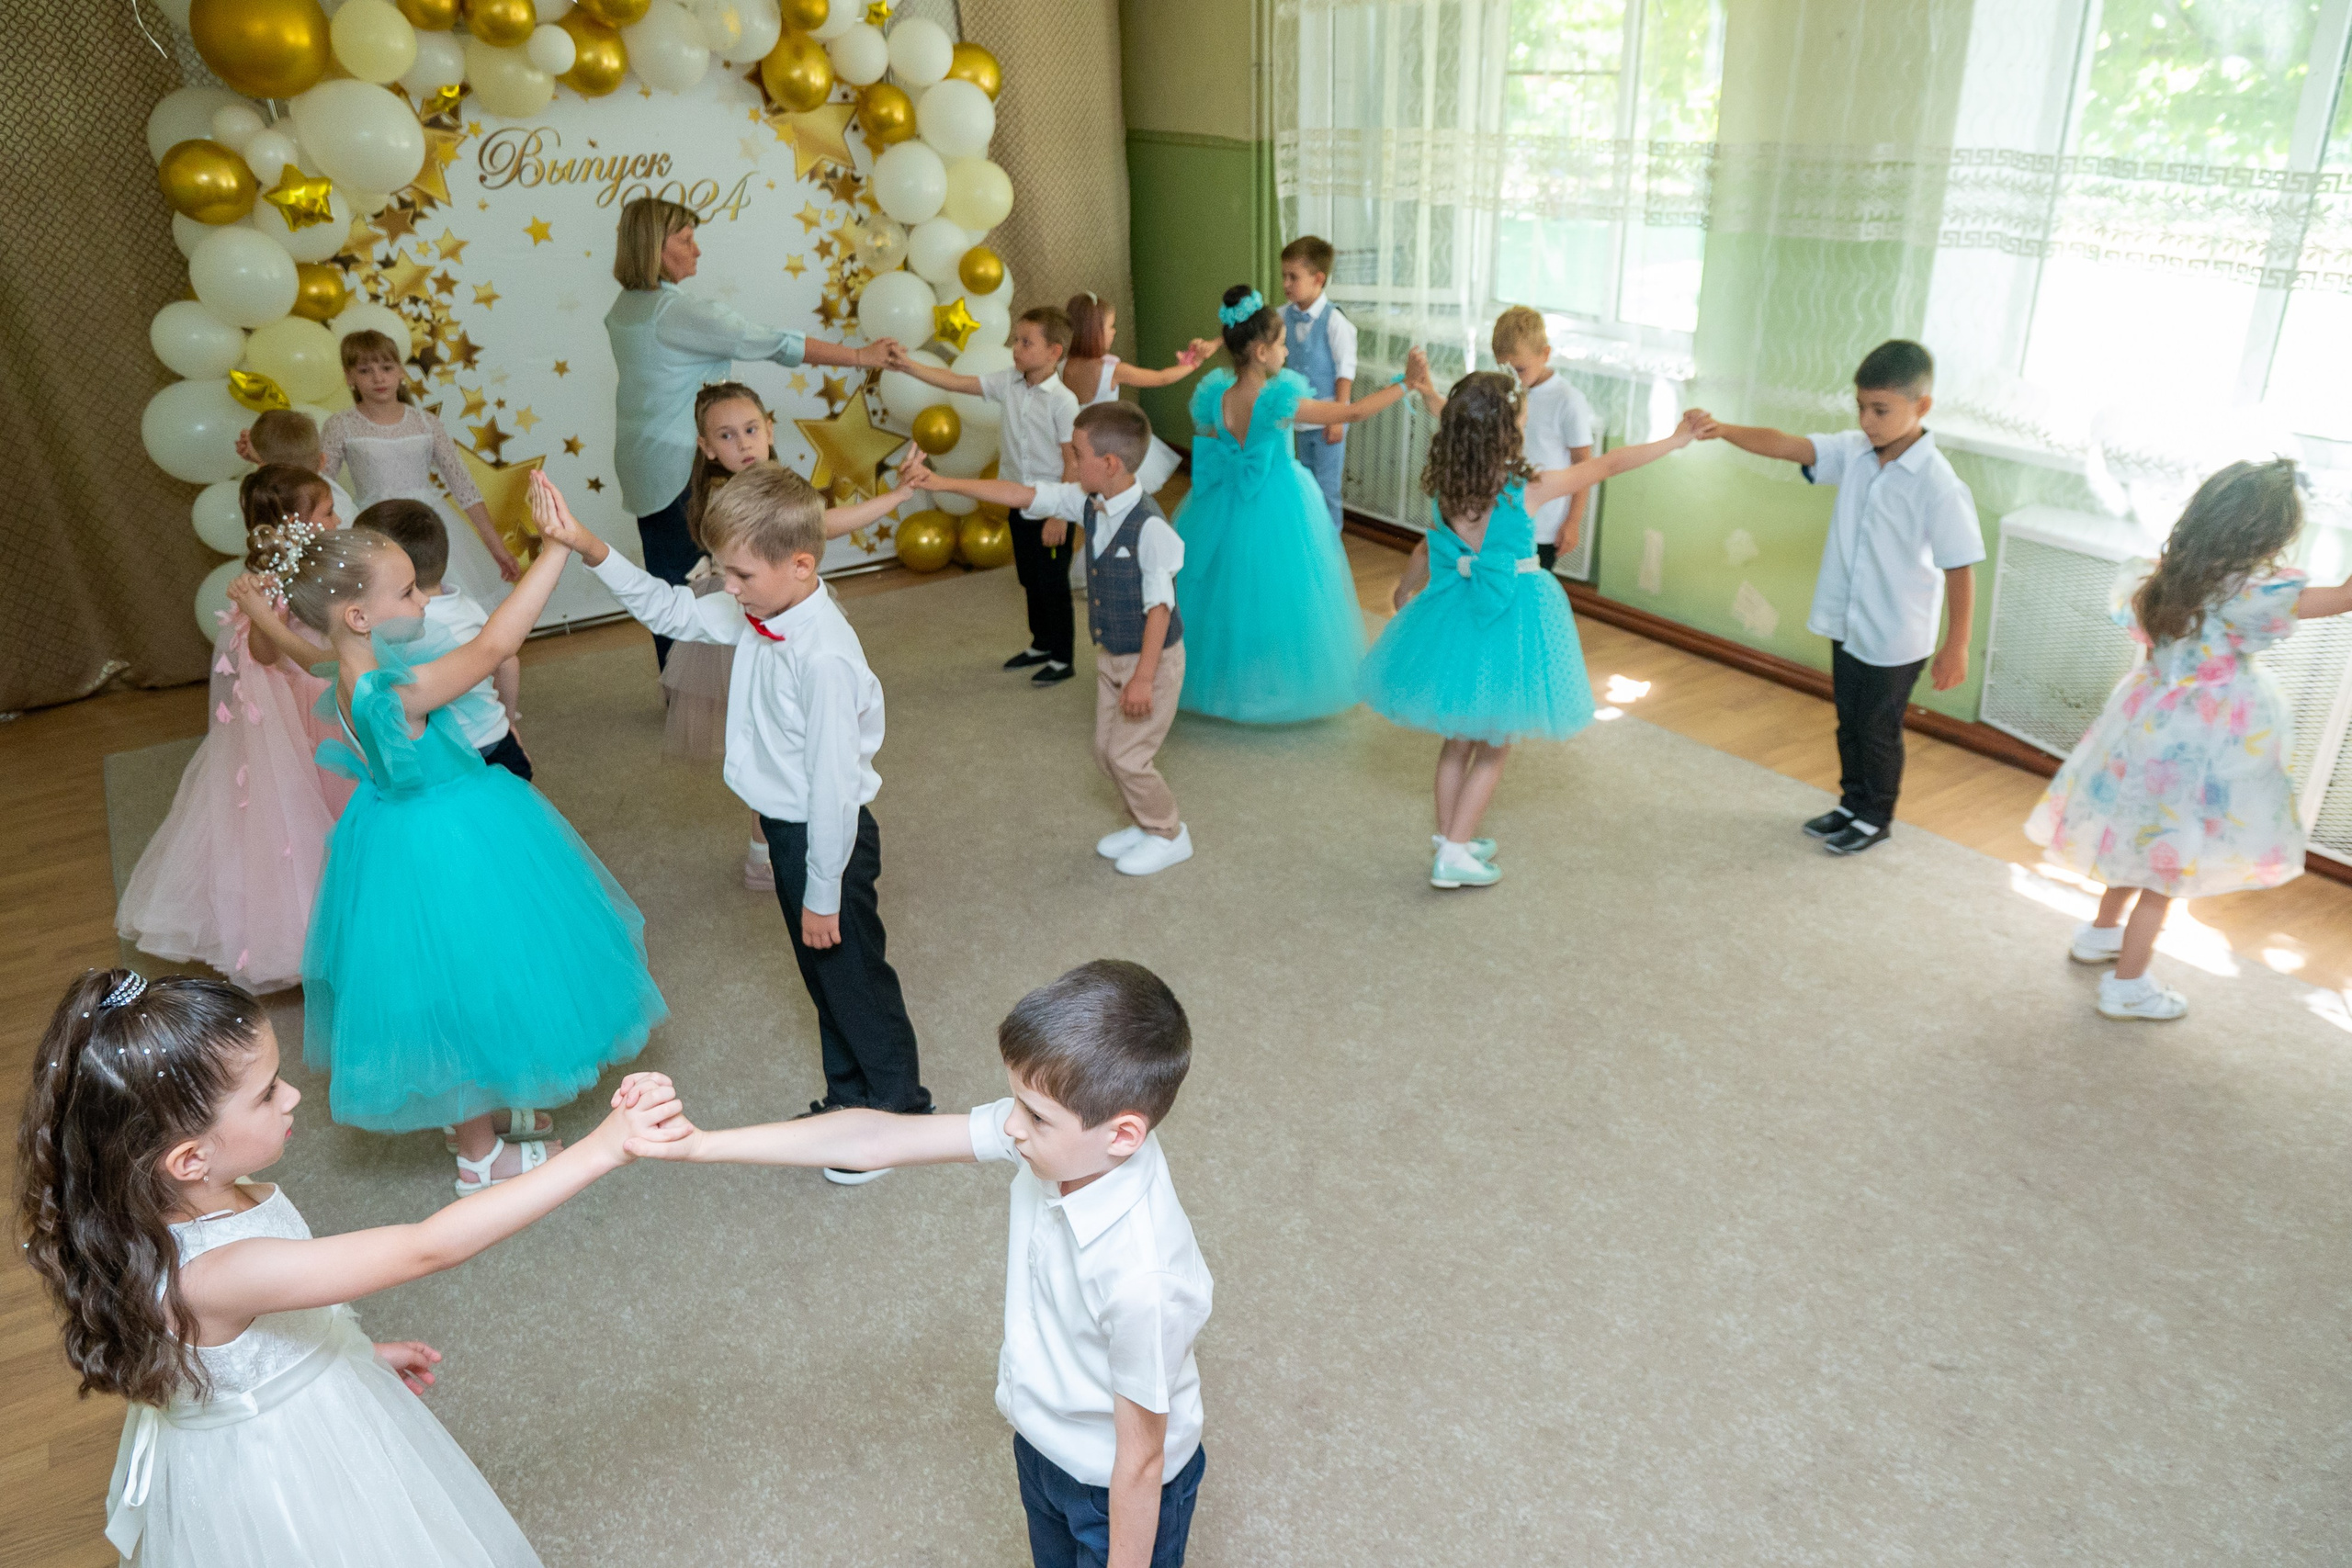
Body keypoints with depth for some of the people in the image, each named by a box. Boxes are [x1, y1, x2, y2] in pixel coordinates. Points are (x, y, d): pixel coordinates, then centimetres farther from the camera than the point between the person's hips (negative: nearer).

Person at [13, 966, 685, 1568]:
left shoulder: (200, 1198, -12)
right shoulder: (220, 1273, -39)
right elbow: (426, 1250, -42)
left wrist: (361, 1352, 15)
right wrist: (599, 1149, -44)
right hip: (279, 1490, -7)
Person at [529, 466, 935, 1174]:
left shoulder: (823, 656, -30)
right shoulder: (755, 618, -4)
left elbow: (834, 782, -27)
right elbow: (672, 612, 11)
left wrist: (824, 894, -19)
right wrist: (589, 549, -1)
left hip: (827, 836, -9)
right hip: (788, 827, 9)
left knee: (855, 976, 9)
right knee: (823, 973, 23)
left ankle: (899, 1109, 30)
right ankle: (849, 1096, 43)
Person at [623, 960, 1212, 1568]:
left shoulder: (1140, 1279, -43)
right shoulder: (1056, 1132, -24)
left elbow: (1140, 1458, -27)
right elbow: (879, 1138, -18)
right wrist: (703, 1145, -17)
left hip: (1117, 1492, -7)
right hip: (1041, 1441, 7)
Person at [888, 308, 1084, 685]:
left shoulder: (1062, 400, -18)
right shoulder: (1008, 383, -1)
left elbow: (1072, 462, -17)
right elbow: (955, 382, -2)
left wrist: (1059, 516, -17)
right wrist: (909, 365, -14)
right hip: (1020, 505, 7)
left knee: (1053, 584, 4)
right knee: (1030, 580, 19)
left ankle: (1063, 658, 20)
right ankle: (1041, 644, 37)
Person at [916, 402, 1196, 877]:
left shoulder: (1149, 526, -27)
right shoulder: (1088, 505, -5)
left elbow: (1160, 606, -24)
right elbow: (1022, 496, -1)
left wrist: (1143, 677, -23)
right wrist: (945, 483, -4)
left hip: (1152, 659, -8)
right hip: (1111, 656, 8)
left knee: (1128, 755, -2)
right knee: (1106, 750, 15)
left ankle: (1168, 836, 20)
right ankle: (1145, 824, 35)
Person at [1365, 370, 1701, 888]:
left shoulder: (1445, 488, -6)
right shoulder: (1529, 489, -19)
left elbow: (1428, 550, 9)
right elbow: (1608, 465, -9)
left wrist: (1406, 590, 29)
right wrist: (1673, 440, 3)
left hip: (1455, 611, 5)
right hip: (1511, 617, -5)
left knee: (1459, 738, 19)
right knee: (1494, 748, 8)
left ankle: (1448, 837, 27)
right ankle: (1454, 854, 7)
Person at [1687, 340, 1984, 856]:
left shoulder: (1938, 484, -21)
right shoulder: (1853, 453, -4)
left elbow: (1959, 568, -17)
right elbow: (1785, 445, -11)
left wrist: (1956, 646, -14)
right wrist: (1723, 431, -28)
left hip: (1895, 639, -6)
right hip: (1847, 625, 6)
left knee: (1879, 731, 11)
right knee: (1850, 723, 21)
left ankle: (1876, 818, 31)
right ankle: (1852, 803, 40)